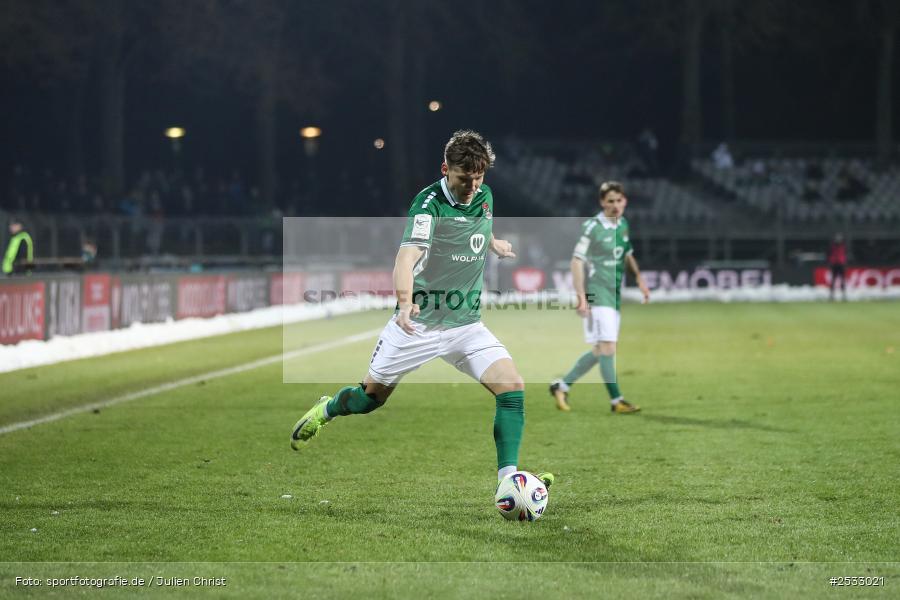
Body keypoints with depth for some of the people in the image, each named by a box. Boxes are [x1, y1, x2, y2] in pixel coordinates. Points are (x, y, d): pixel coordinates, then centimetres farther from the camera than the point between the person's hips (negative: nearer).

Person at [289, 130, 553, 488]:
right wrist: (405, 302, -51)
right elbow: (408, 255, -37)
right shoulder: (429, 203, -20)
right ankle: (325, 411, 44)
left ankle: (508, 477, -12)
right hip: (419, 321, -5)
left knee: (513, 387, -15)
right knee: (372, 396, 11)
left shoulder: (484, 197, 2)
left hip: (466, 324, 5)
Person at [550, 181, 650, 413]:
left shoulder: (623, 224, 11)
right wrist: (581, 296, -17)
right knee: (607, 346, -12)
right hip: (597, 293, -8)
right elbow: (577, 260, -12)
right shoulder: (592, 226, -11)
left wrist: (640, 279, 17)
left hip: (615, 295, 8)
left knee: (600, 351, 9)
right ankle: (616, 400, -7)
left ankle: (561, 386, 21)